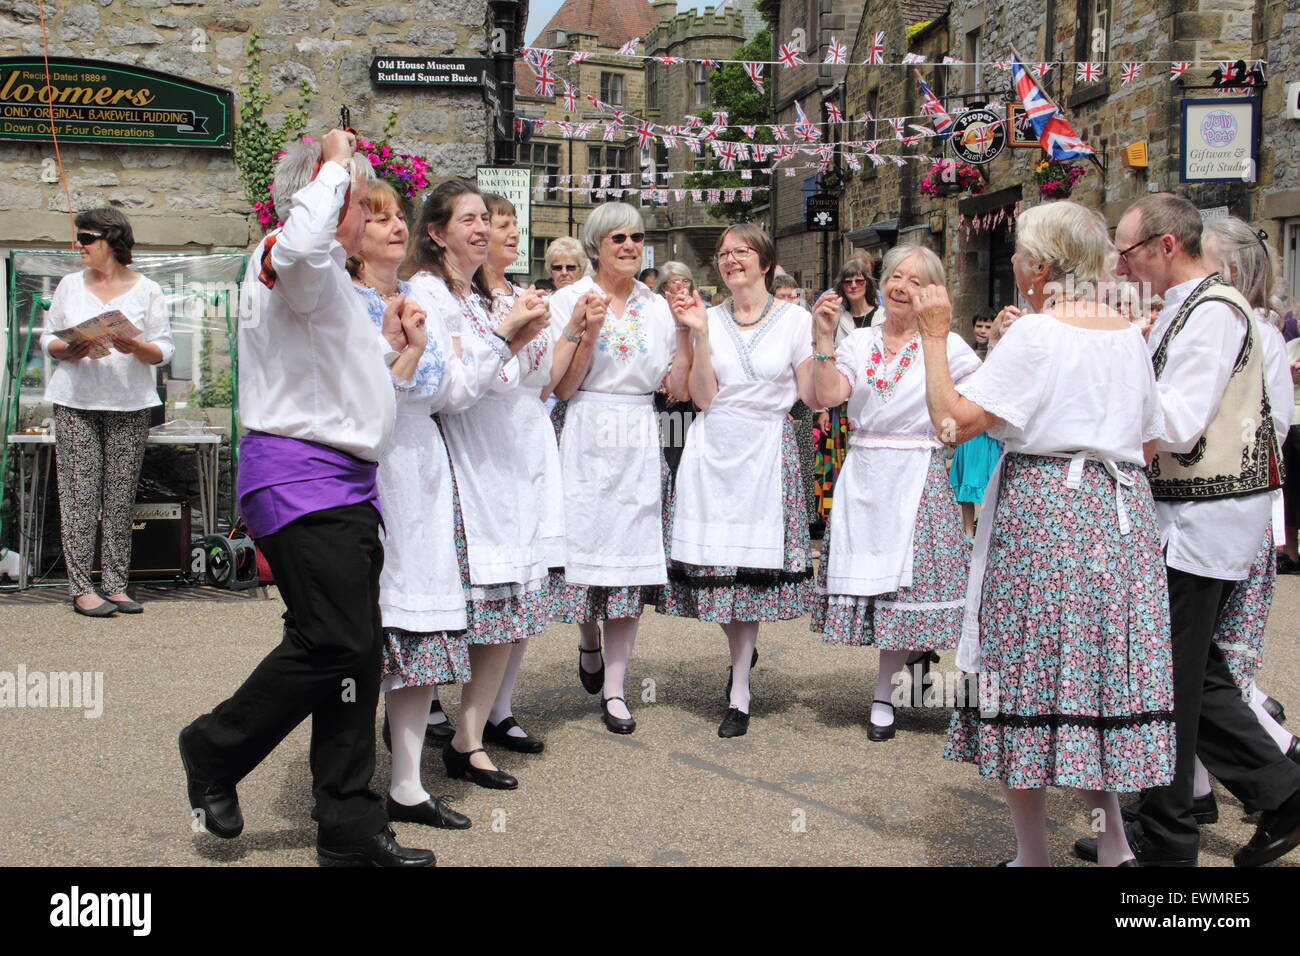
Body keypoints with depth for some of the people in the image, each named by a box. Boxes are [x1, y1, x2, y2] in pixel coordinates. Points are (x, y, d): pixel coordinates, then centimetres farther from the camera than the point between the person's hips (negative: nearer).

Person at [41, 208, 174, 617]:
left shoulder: (147, 290, 6)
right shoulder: (70, 284, 14)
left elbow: (164, 351, 4)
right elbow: (48, 338, 14)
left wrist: (136, 347, -16)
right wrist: (69, 351, -7)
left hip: (129, 404, -1)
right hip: (76, 402, 1)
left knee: (121, 497, -1)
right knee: (80, 495, -5)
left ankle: (115, 584, 6)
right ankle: (81, 587, -2)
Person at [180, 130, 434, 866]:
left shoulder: (330, 286, 25)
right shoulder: (287, 266, -8)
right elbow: (300, 242, -35)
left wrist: (388, 344, 19)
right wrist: (335, 164, -19)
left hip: (343, 483, 10)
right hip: (302, 479, -10)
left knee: (356, 646, 7)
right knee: (333, 641, -12)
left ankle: (352, 828, 13)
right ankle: (215, 750, 12)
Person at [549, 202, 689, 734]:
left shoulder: (657, 307, 11)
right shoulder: (571, 301, 1)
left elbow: (679, 390, 6)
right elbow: (562, 388, -5)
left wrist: (687, 332, -4)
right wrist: (588, 331, -16)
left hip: (641, 445, 3)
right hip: (588, 442, -2)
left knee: (632, 555, 1)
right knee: (588, 545, -1)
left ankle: (614, 689, 8)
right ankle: (589, 642, 32)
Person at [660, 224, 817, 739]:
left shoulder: (794, 319, 3)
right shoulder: (710, 318, 7)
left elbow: (813, 398, 1)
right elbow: (703, 397, -1)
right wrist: (698, 334, -7)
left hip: (768, 450, -2)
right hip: (715, 449, 2)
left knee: (753, 559, -2)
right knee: (720, 558, 1)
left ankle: (739, 693, 6)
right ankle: (745, 649, 30)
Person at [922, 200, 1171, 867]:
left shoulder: (1035, 334, -12)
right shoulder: (1129, 336, 8)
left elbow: (953, 419, -15)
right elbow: (1150, 442, 15)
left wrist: (935, 337, -6)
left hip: (1041, 512, -6)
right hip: (1119, 513, 7)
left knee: (1027, 673, 4)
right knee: (1101, 663, 14)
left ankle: (1033, 852, 12)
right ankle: (1112, 840, 13)